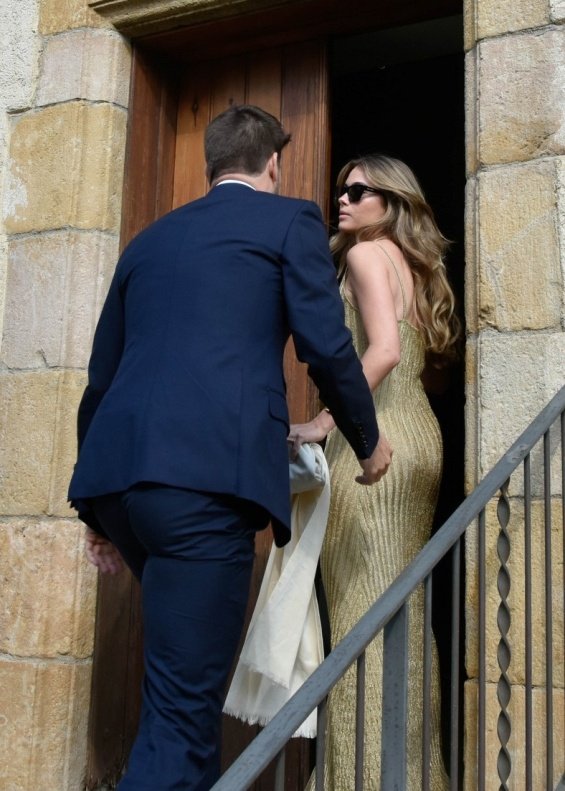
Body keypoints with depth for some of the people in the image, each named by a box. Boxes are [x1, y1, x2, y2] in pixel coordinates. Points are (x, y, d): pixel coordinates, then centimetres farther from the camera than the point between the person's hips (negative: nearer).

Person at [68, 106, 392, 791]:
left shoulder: (147, 240, 26)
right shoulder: (289, 219, 11)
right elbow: (327, 347, -1)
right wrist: (368, 442, 17)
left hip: (116, 474, 7)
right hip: (209, 473, -6)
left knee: (187, 676, 24)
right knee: (182, 706, -3)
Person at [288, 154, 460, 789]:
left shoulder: (366, 253, -5)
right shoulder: (408, 262, 20)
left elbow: (383, 351, -20)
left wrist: (322, 424, -16)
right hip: (416, 434, 9)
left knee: (365, 606, -6)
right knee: (400, 607, 11)